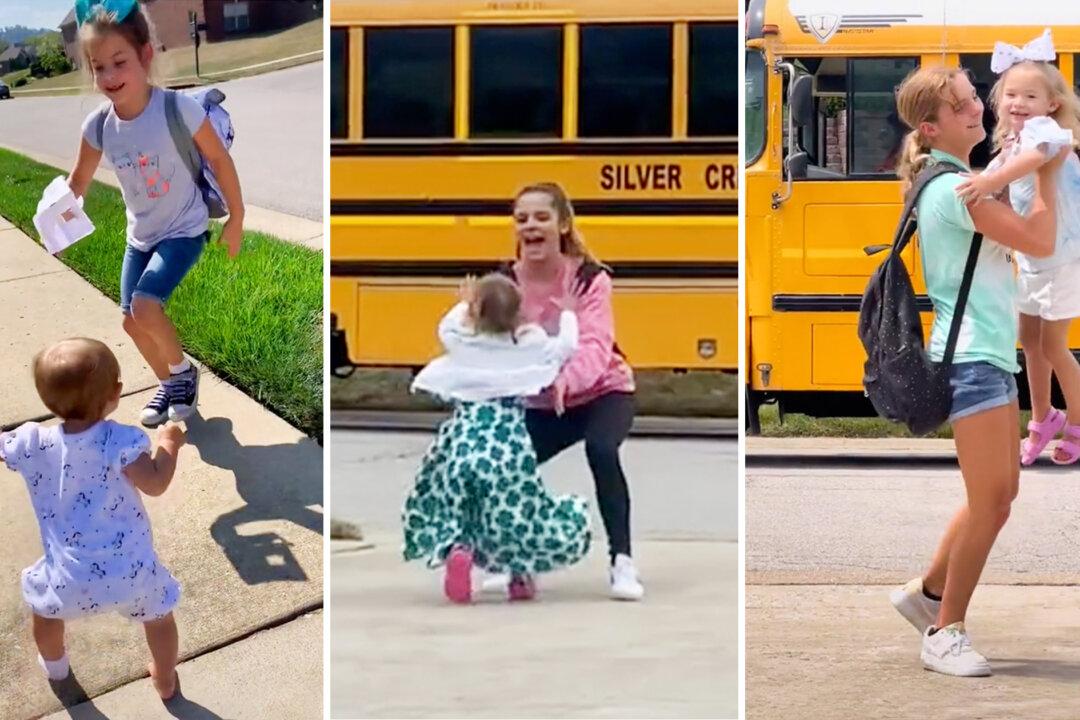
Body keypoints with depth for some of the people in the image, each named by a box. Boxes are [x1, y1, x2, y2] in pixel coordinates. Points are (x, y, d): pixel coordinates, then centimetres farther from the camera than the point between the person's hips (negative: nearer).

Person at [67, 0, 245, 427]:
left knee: (144, 304, -22)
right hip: (141, 235, 5)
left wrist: (236, 219, -6)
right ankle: (169, 383, 36)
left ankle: (182, 371, 5)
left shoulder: (178, 109, -27)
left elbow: (219, 159, -13)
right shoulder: (98, 125, -14)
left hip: (184, 230, -5)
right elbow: (79, 181, 2)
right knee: (132, 320, 9)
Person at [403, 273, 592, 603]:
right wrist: (567, 313, 35)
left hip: (461, 444, 2)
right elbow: (567, 344, 17)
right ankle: (521, 574, -4)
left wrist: (464, 303, 49)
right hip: (508, 451, -2)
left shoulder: (459, 341, 7)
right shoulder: (530, 345, 2)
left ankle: (455, 549, -13)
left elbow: (447, 325, 30)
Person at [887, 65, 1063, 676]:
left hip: (992, 355, 10)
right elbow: (1040, 241, -17)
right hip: (972, 360, -10)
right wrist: (1047, 174, -6)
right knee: (991, 500, -6)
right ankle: (946, 632, 4)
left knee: (999, 493, 16)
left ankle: (930, 593, 29)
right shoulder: (955, 189, -17)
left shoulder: (956, 181, 16)